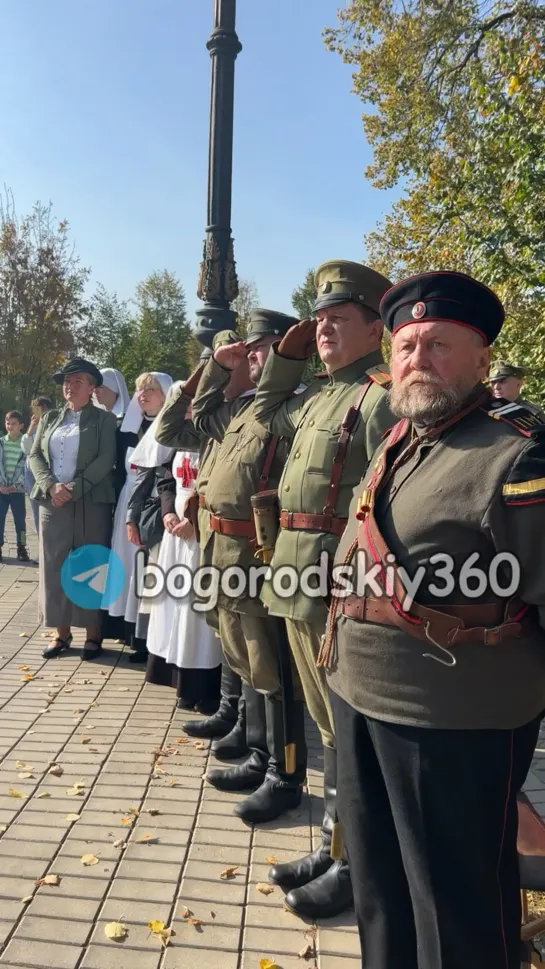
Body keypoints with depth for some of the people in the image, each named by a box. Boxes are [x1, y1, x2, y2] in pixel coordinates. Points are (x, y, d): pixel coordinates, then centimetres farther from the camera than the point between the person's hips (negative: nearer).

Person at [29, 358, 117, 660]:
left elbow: (106, 460, -9)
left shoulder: (104, 419, 3)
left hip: (90, 503, -4)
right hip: (52, 502, 4)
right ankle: (62, 632, 16)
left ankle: (93, 634, 10)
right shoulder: (50, 418, 15)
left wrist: (73, 489, -16)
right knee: (54, 567, 5)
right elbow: (34, 456, 8)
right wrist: (51, 486, -10)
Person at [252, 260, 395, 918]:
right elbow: (267, 413, 34)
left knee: (349, 729, 5)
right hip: (300, 582, 9)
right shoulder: (315, 396, 16)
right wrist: (287, 354, 20)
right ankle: (333, 848, 36)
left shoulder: (383, 395, -12)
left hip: (341, 588, -9)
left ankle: (356, 865, 24)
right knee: (330, 724, 19)